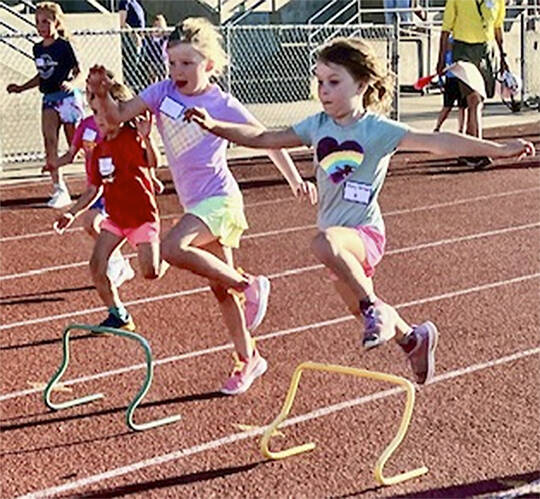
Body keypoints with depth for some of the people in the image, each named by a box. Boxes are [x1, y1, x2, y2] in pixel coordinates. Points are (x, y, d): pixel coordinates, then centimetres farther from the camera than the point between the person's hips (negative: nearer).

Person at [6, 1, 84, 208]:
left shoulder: (64, 46, -9)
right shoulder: (37, 48, 11)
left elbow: (77, 70, -6)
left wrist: (71, 83, -25)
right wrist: (21, 88, 18)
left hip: (68, 98, -5)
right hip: (49, 99, 5)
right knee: (49, 141, -11)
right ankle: (59, 189, -11)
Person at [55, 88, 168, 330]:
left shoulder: (132, 137, -15)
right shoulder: (99, 149, 6)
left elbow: (153, 163, -35)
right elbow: (94, 189, 15)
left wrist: (147, 138, -54)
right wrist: (72, 213, 7)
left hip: (142, 214, -6)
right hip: (115, 217, 6)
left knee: (151, 273, -12)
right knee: (97, 265, -9)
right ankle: (118, 315, 8)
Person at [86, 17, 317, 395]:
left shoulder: (223, 105, -10)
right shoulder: (164, 92, 3)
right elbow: (119, 115, -1)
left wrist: (295, 180, -6)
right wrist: (102, 94, -20)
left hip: (219, 199, -7)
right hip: (196, 204, 7)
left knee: (173, 248, -31)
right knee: (221, 289, 12)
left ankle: (247, 284, -13)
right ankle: (249, 359, 27)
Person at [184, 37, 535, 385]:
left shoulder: (378, 130, -13)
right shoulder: (317, 126, 3)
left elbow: (436, 142, -21)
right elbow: (263, 138, 8)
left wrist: (498, 149, -30)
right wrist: (213, 125, -1)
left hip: (365, 233, -7)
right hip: (341, 238, 7)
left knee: (326, 242, -39)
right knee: (360, 309, 22)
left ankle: (377, 309, -22)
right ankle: (414, 338, 49)